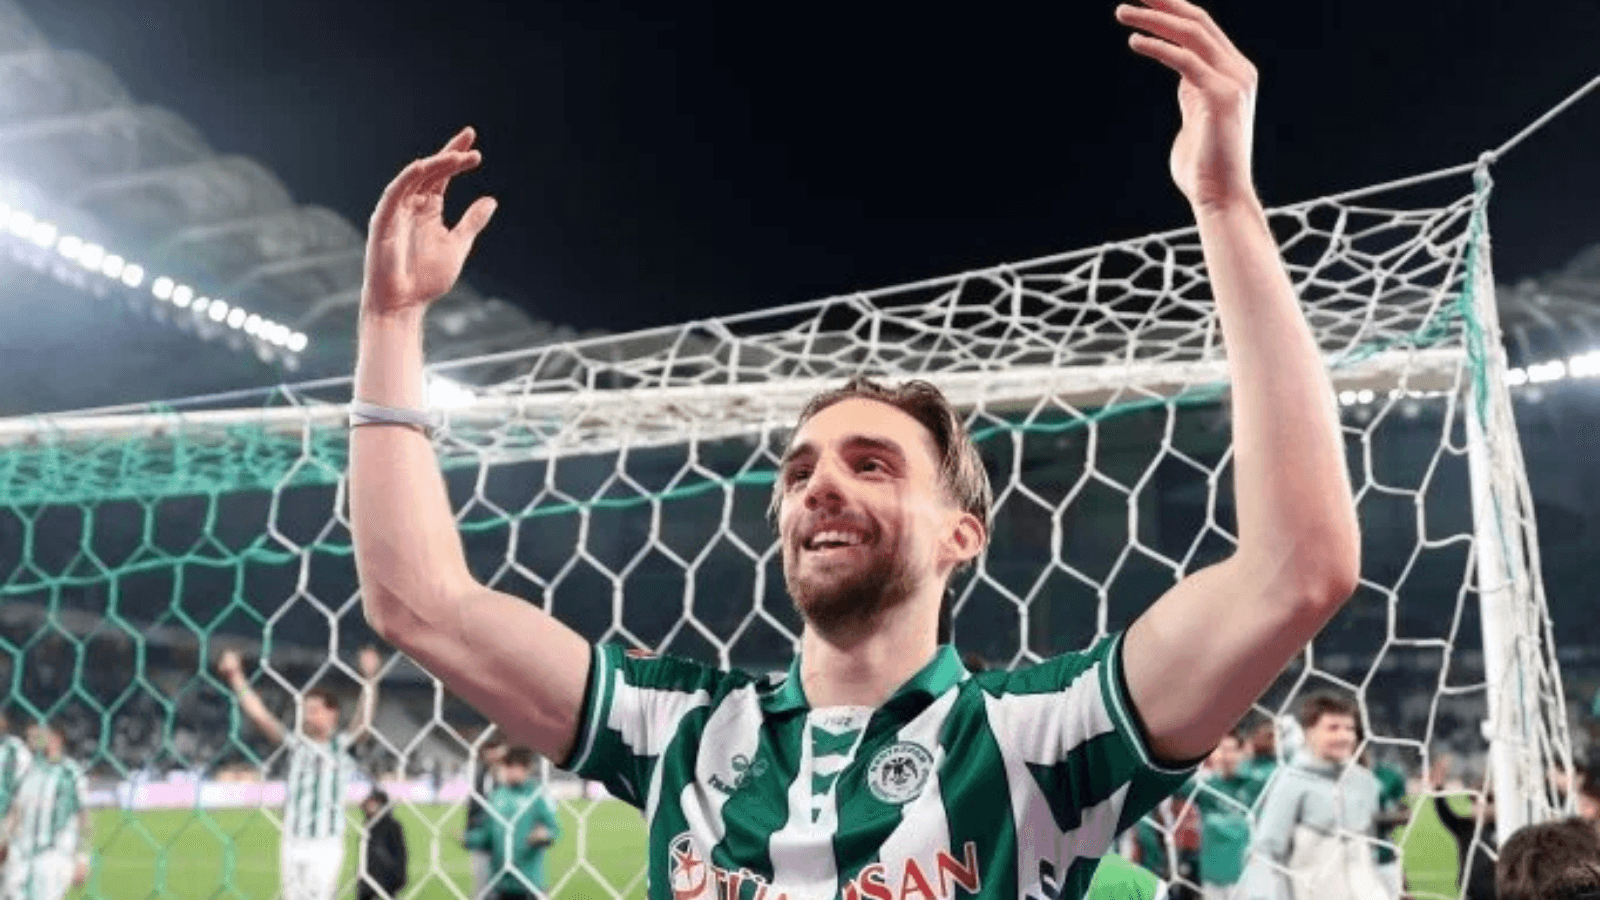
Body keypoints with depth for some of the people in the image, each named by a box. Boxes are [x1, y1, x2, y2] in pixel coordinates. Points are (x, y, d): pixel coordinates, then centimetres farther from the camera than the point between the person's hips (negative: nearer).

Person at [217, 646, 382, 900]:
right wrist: (236, 679, -4)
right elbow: (259, 715, 3)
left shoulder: (342, 745, -1)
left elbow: (363, 722, -19)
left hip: (327, 843, -4)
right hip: (293, 842, 4)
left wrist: (369, 681, -34)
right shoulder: (295, 744, 8)